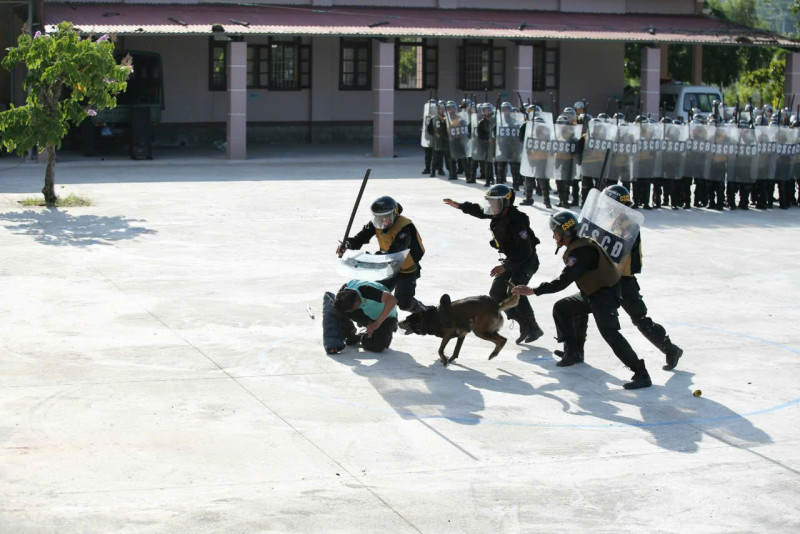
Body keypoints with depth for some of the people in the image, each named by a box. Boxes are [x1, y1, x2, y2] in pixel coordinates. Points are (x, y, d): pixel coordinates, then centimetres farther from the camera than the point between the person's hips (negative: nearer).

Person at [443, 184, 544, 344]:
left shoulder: (516, 222, -28)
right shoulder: (499, 215, -1)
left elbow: (525, 252, -30)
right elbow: (480, 212, 22)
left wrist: (505, 267, -30)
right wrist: (460, 206, 21)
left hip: (527, 261, -10)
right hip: (512, 260, 10)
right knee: (496, 292, 6)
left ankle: (533, 329, -19)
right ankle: (524, 325, 9)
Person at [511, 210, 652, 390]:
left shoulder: (581, 251, -24)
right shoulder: (579, 245, 7)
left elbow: (563, 281, -27)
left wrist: (533, 291, -24)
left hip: (606, 295, -10)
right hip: (592, 294, 10)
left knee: (609, 333, -22)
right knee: (561, 308, 17)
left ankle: (641, 374, -25)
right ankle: (573, 353, 26)